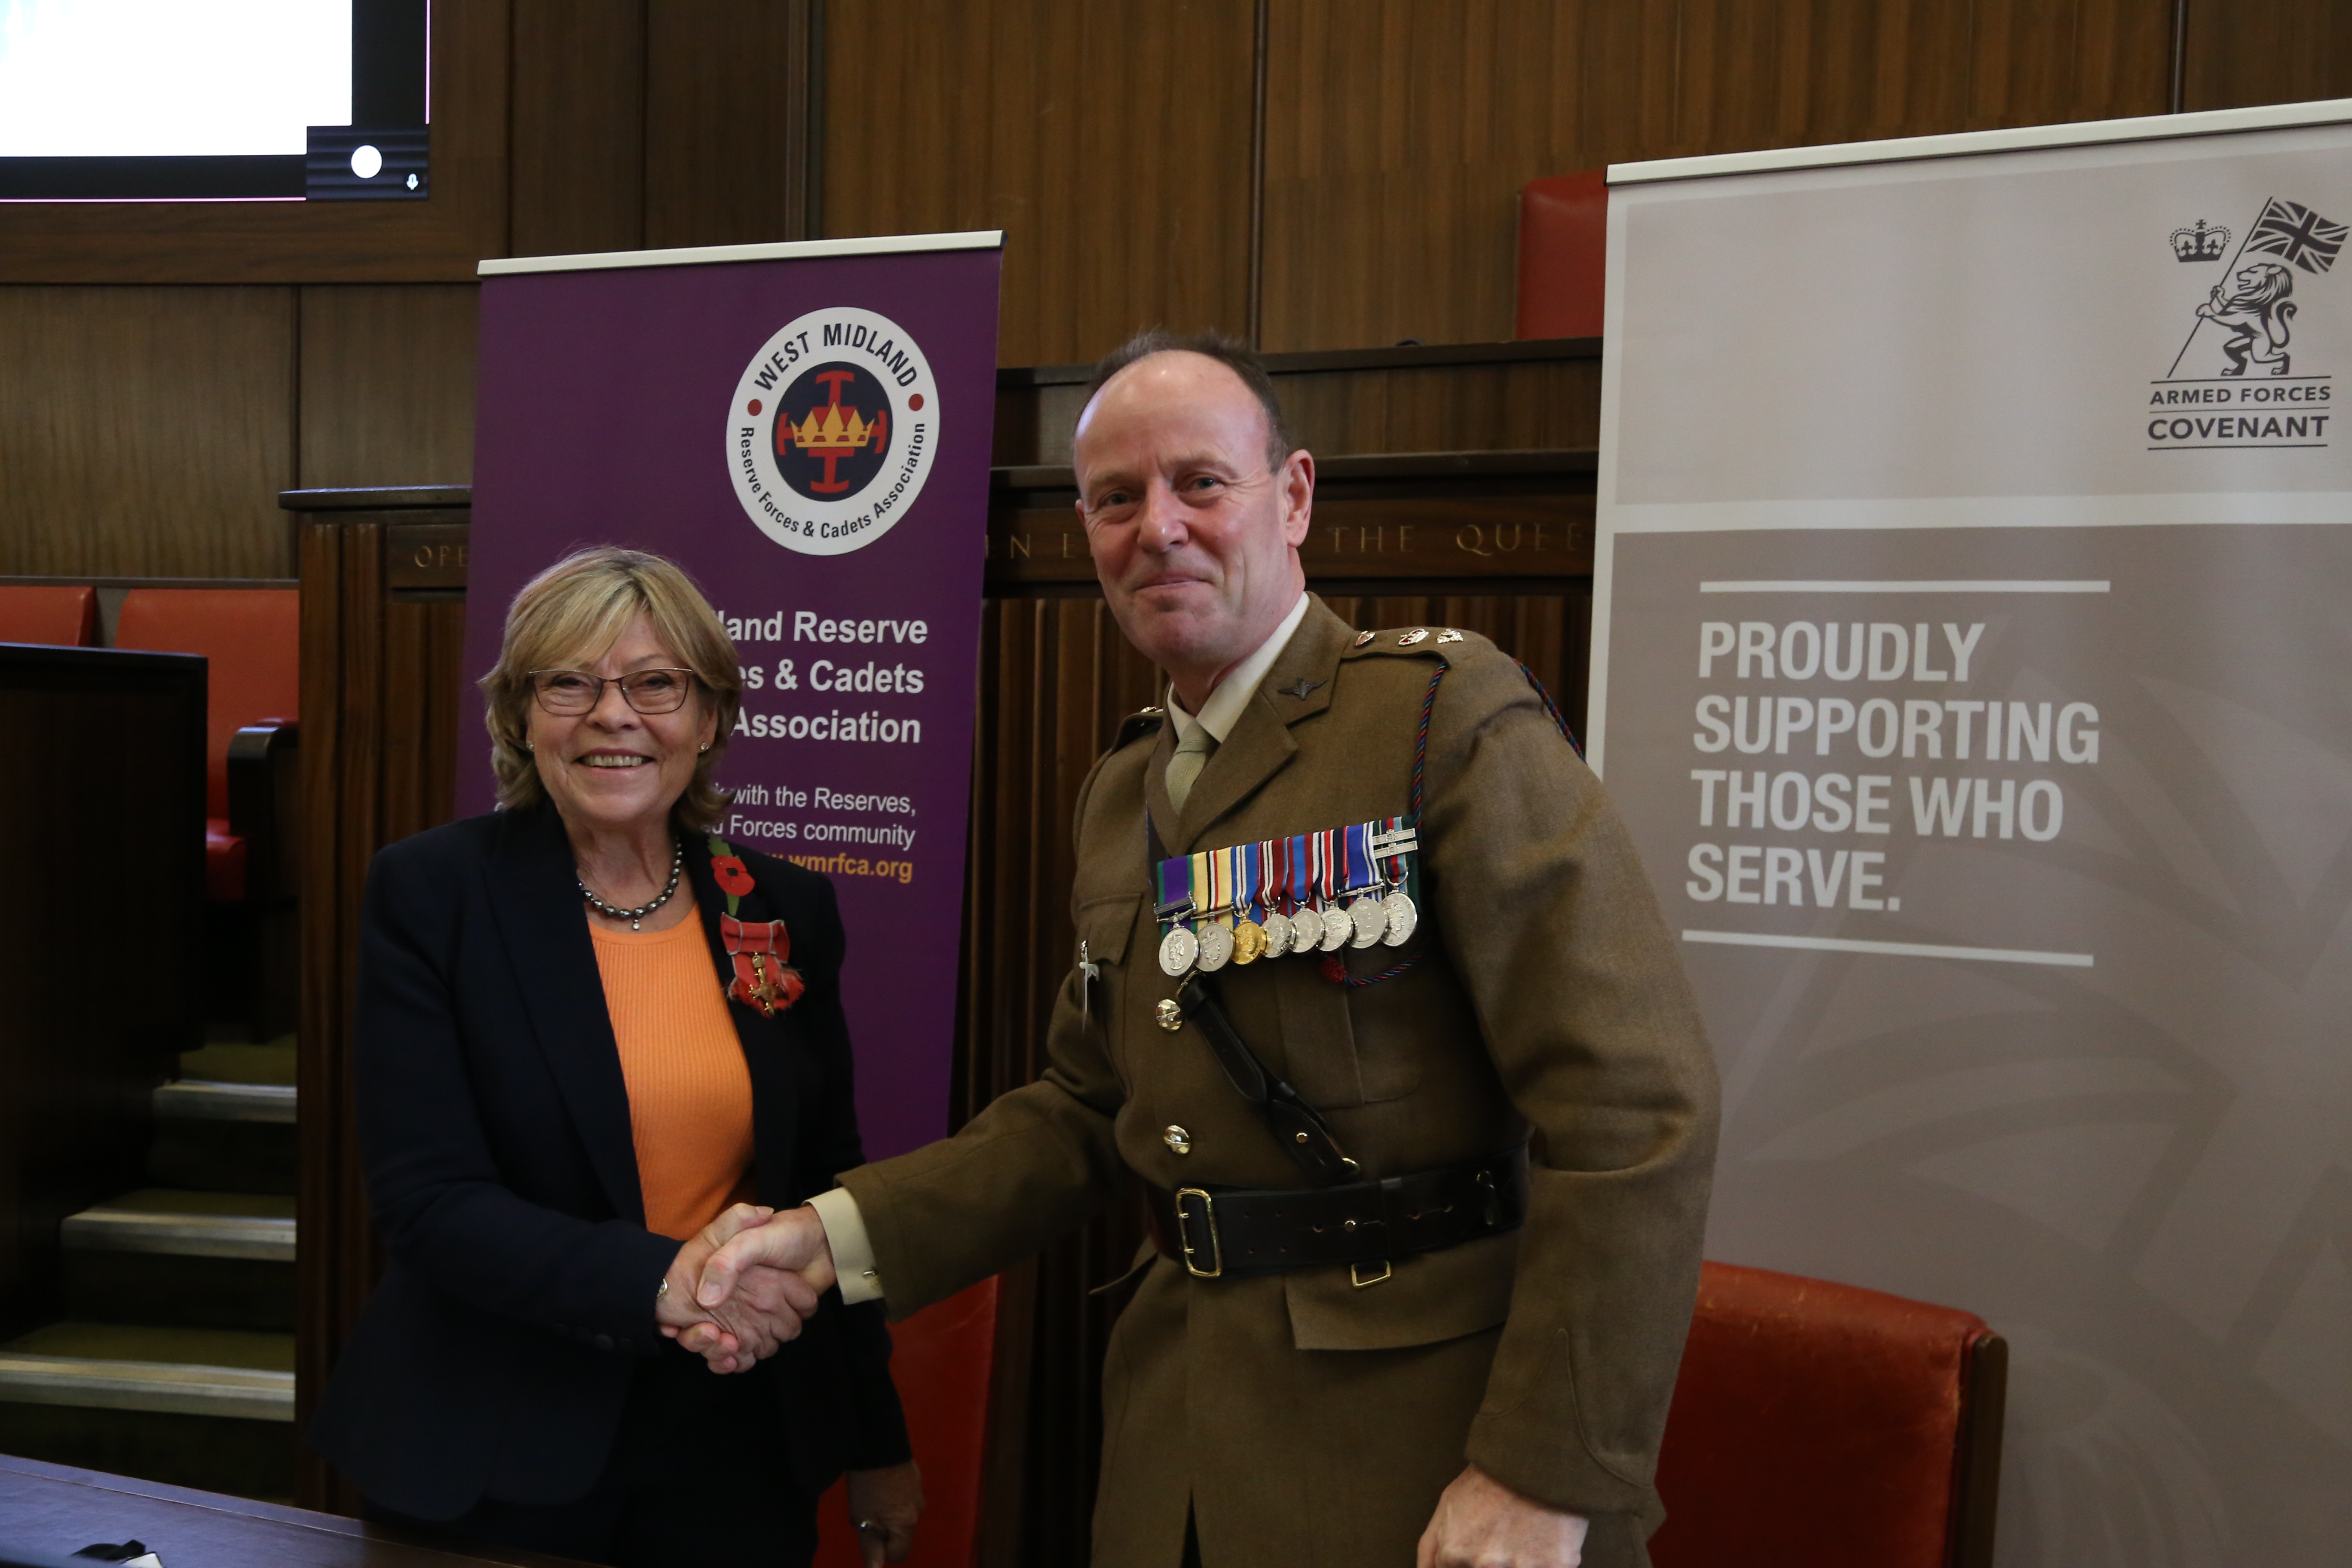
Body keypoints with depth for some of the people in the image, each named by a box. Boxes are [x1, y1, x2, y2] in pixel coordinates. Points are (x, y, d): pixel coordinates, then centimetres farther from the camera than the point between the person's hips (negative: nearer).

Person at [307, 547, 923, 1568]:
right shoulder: (429, 893, -8)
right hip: (491, 1465, -2)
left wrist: (878, 1446, 12)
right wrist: (657, 1281, -28)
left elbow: (825, 1191, 8)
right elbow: (425, 1197, -14)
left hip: (734, 1447, 3)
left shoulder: (789, 910, 1)